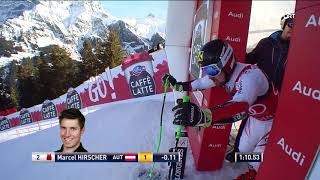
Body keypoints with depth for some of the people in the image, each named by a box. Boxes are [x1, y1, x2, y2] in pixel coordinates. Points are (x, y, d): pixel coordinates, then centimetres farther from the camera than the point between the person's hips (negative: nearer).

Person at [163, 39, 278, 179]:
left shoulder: (250, 76, -40)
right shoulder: (226, 73, -16)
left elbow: (240, 107, -58)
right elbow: (201, 83, -3)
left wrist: (203, 116, -73)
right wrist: (178, 85, -7)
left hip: (271, 117, -6)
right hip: (254, 114, 6)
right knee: (244, 148, 18)